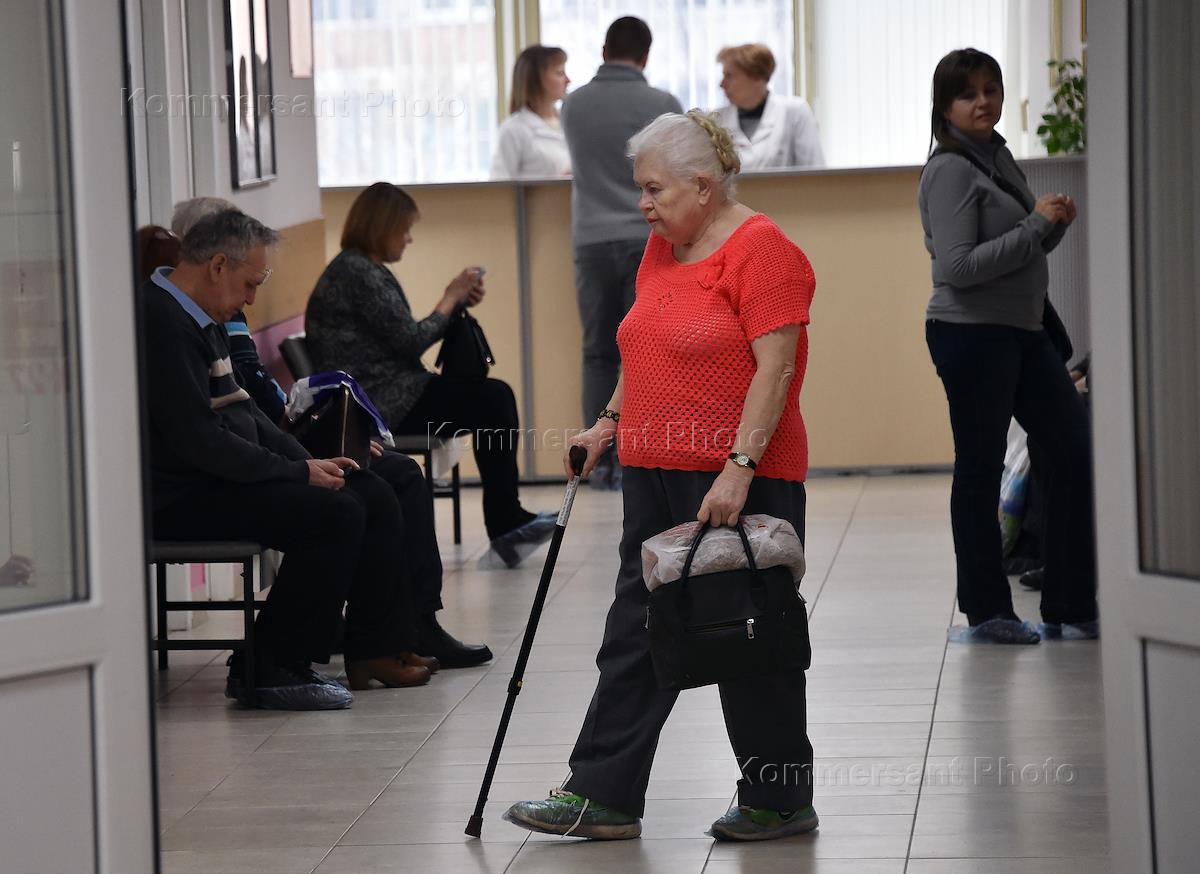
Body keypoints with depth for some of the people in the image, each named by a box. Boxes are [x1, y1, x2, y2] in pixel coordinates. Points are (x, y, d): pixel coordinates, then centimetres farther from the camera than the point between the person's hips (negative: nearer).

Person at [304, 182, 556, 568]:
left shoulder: (362, 268, 17)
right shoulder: (358, 273, -16)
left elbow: (406, 337, 15)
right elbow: (411, 341, -16)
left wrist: (457, 301, 5)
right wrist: (451, 298, -3)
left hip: (387, 398, 10)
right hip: (376, 404, -10)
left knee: (494, 398, 4)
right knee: (493, 399, -9)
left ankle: (506, 526, 5)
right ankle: (506, 527, 4)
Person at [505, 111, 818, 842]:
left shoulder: (761, 251, -13)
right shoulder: (661, 250, 13)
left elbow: (775, 368, -19)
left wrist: (738, 467, -24)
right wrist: (612, 421, 15)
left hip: (740, 480, -8)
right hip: (658, 474, 8)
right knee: (636, 631, 7)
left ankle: (782, 803, 12)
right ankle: (603, 796, 10)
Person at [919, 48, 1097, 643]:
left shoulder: (1000, 157, 14)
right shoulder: (951, 171, -13)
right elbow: (958, 268, -21)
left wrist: (1054, 225, 2)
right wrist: (1036, 225, -18)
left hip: (1023, 331, 9)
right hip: (972, 333, -9)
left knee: (1075, 454, 7)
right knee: (980, 470, 1)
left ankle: (1071, 607, 13)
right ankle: (986, 611, 12)